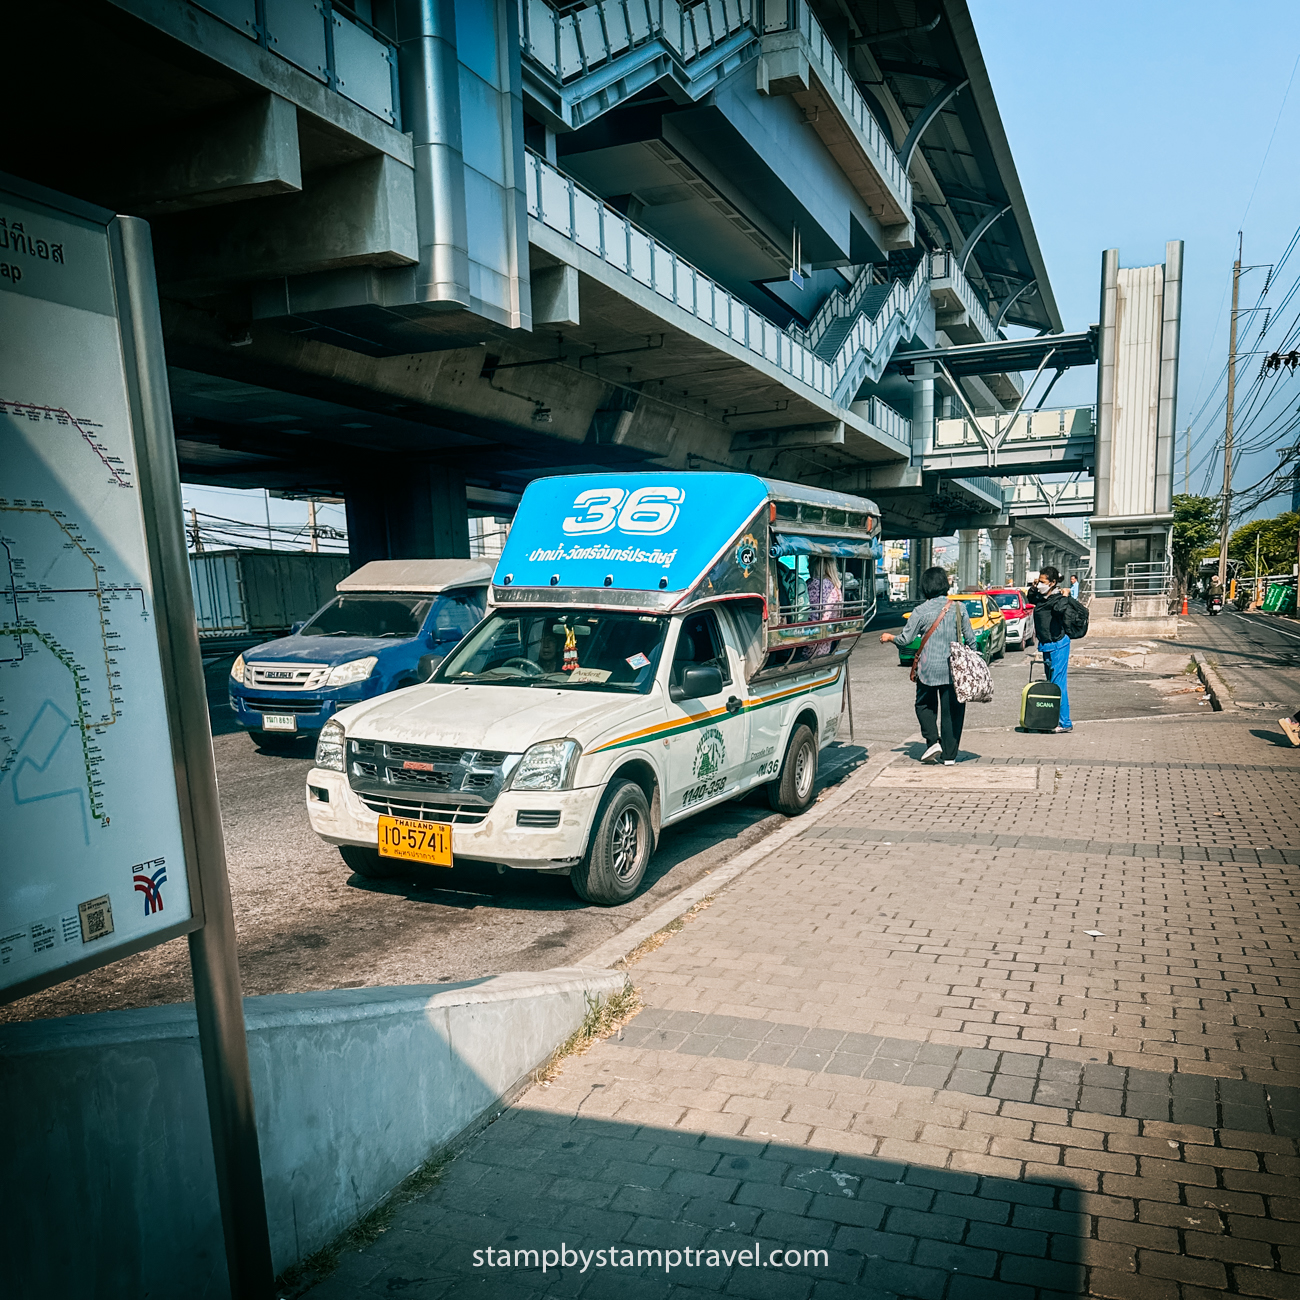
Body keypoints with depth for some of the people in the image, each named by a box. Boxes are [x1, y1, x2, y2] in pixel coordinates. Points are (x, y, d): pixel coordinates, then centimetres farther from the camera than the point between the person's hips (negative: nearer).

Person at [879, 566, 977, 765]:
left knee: (924, 705, 17)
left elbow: (907, 639, -2)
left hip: (928, 668, -2)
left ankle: (933, 741, 0)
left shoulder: (921, 611, -6)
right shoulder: (958, 607, 0)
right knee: (952, 710, 8)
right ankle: (950, 755, 9)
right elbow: (970, 637, 4)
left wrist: (889, 637, 17)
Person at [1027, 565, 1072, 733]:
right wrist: (1033, 588, 18)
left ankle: (1065, 723, -7)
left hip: (1057, 645, -9)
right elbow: (1030, 599, 34)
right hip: (1046, 646, 9)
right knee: (1051, 683, 16)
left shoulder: (1057, 598, -14)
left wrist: (1064, 597, -21)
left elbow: (1059, 609, -37)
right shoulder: (1040, 597, 10)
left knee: (1058, 684, -10)